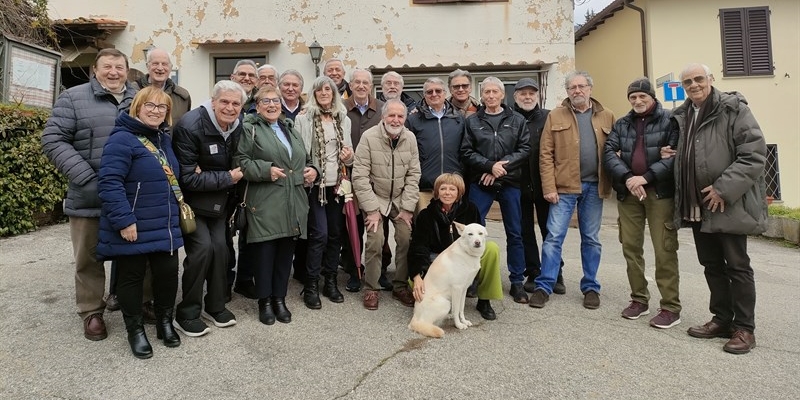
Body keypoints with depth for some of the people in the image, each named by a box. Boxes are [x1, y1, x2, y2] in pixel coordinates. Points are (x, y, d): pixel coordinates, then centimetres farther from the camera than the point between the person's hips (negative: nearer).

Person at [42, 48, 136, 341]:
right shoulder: (73, 98, 0)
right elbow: (53, 141, -6)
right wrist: (87, 179, -17)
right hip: (89, 198, -2)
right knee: (89, 259, 9)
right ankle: (92, 312, 25)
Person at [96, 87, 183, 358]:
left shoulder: (165, 139, 12)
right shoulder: (123, 139, -14)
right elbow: (109, 183, -22)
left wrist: (177, 210, 17)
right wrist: (124, 220, -24)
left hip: (165, 227, 7)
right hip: (133, 228, -7)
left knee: (168, 274, 10)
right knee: (131, 277, 9)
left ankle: (165, 322, 30)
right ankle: (135, 330, 25)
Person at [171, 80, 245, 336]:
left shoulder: (237, 128, -2)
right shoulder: (190, 126, -22)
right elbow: (187, 178, -24)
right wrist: (228, 178, -22)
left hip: (219, 200, 6)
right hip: (193, 199, -6)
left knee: (220, 247, 4)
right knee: (202, 248, -15)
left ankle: (215, 306, 21)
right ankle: (187, 314, 2)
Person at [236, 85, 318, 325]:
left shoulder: (290, 129, 22)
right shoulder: (250, 129, 2)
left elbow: (306, 158, 26)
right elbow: (241, 161, -7)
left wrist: (312, 170, 5)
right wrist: (266, 170, -19)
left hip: (293, 203, 6)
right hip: (265, 204, -5)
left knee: (286, 252, 10)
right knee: (265, 252, 0)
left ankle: (280, 298, 23)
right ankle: (265, 301, 16)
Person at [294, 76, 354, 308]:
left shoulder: (343, 119, 10)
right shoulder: (304, 119, -1)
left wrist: (349, 157, -5)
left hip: (337, 184, 4)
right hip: (315, 184, -4)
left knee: (336, 234, 8)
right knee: (319, 234, -8)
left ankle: (330, 281, 21)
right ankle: (311, 286, 6)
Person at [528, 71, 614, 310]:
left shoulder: (606, 116, 7)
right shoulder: (555, 116, 2)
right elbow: (546, 154, -3)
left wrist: (612, 182, -3)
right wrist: (549, 187, -10)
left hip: (594, 186, 2)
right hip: (564, 186, -2)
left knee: (591, 239, 11)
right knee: (554, 236, -1)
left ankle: (590, 287, 23)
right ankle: (544, 286, 8)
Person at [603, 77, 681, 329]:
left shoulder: (669, 120, 1)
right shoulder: (621, 124, 13)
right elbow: (609, 152, 0)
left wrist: (646, 177, -19)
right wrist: (627, 178, -15)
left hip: (660, 192, -4)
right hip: (628, 192, 5)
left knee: (664, 249, -4)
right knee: (630, 247, 9)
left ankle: (671, 307, 6)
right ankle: (639, 299, 22)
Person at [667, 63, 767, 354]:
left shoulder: (733, 109, -7)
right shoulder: (681, 116, 13)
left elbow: (754, 154, -14)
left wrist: (724, 189, -19)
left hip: (728, 204, -6)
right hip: (697, 206, 6)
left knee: (737, 267, 3)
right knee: (712, 265, 14)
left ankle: (744, 328, 14)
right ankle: (722, 319, 27)